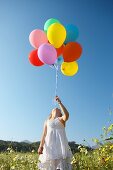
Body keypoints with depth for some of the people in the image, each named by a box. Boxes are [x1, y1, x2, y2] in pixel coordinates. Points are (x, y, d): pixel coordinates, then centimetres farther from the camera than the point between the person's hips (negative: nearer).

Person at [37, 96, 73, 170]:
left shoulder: (61, 119, 11)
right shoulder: (47, 121, 18)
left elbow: (67, 115, -13)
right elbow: (44, 134, 11)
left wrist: (60, 102, -13)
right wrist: (41, 146, -1)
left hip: (60, 143, -2)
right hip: (50, 144, 2)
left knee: (62, 164, -11)